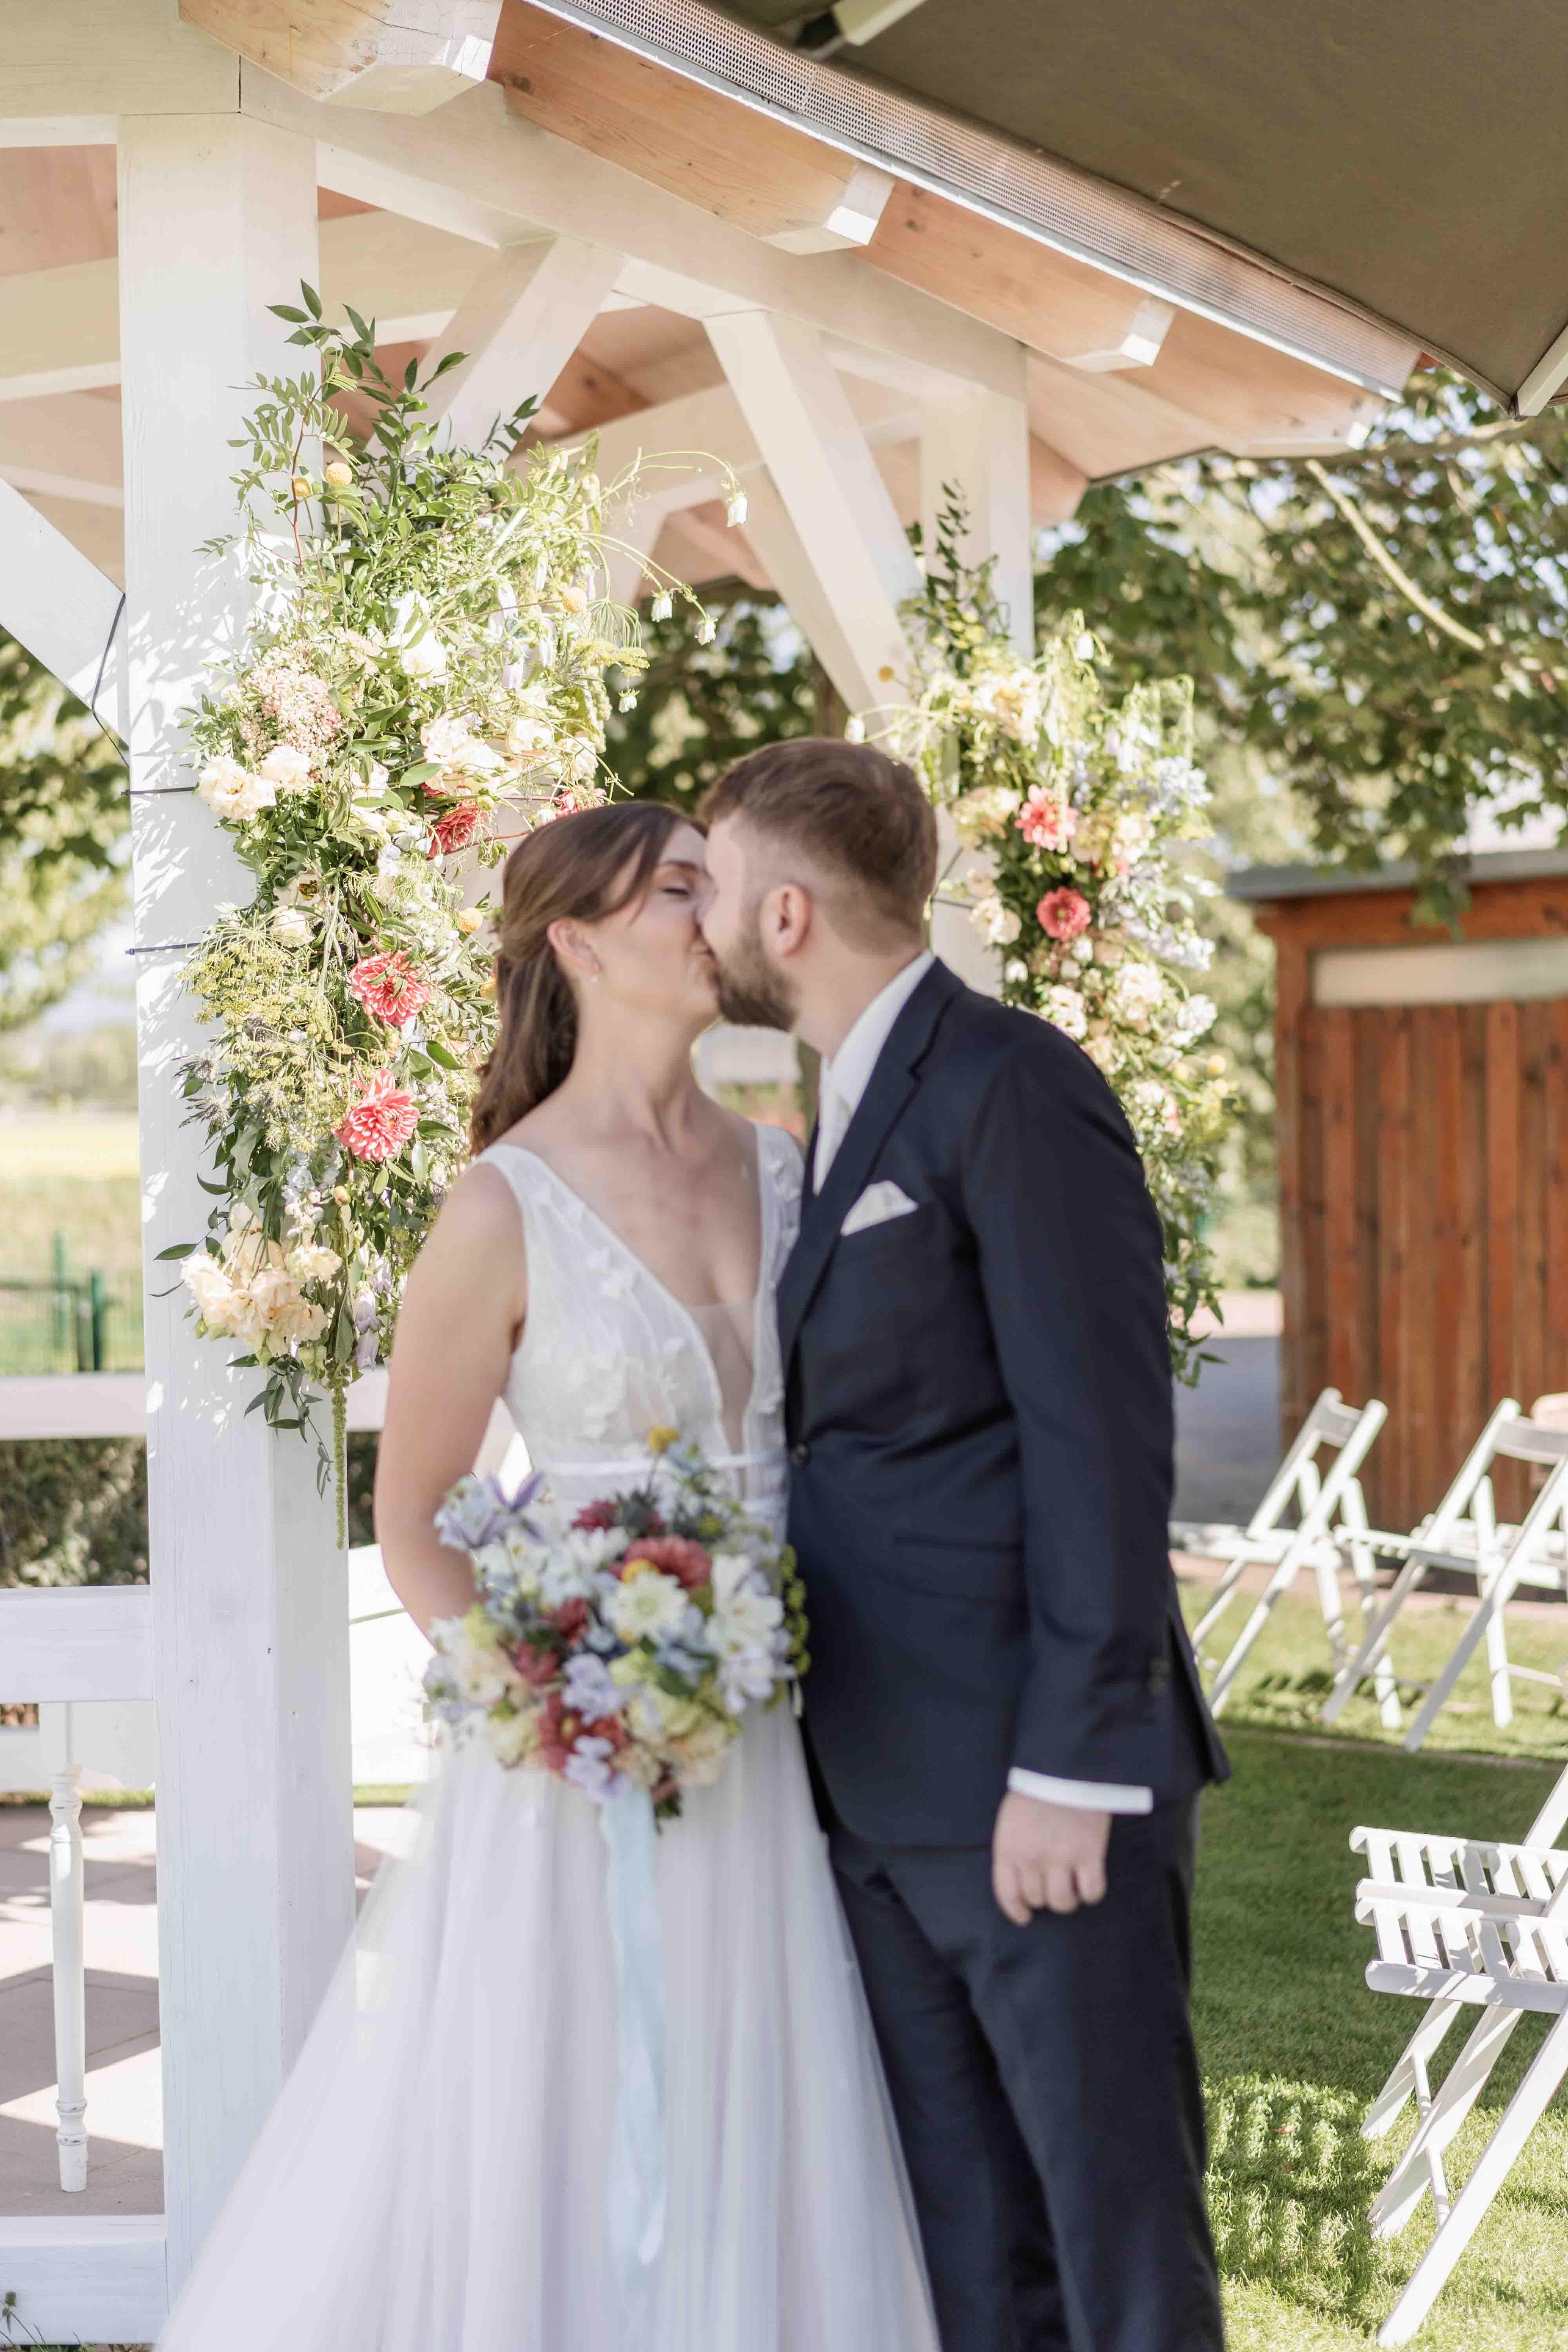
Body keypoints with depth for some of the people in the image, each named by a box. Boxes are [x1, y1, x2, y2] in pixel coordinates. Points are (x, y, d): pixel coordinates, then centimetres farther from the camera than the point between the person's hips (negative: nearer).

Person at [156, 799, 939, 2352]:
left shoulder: (777, 1168, 5)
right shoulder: (508, 1205, -10)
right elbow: (410, 1524, -4)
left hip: (764, 1749, 5)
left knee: (749, 2166, 13)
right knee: (547, 2167, 6)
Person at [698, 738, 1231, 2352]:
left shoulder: (1012, 1087, -11)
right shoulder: (846, 1120, 17)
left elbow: (1102, 1438, -17)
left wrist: (1071, 1764, -19)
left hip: (1035, 1784, -9)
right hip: (882, 1787, 9)